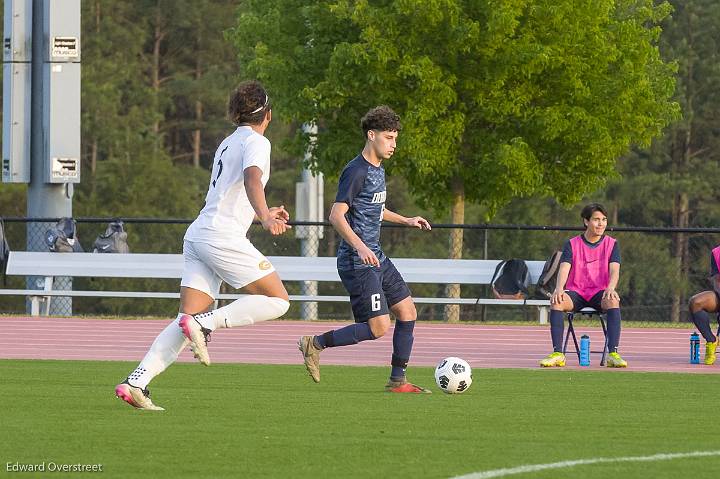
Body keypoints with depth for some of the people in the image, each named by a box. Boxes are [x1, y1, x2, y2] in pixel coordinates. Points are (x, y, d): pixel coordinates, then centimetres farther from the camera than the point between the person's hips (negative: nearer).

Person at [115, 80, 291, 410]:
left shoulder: (228, 144, 25)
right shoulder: (256, 142, -2)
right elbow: (252, 179, -24)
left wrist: (262, 214, 52)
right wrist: (265, 217, -39)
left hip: (198, 235, 8)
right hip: (223, 236, -8)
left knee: (187, 321, 1)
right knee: (277, 300, -2)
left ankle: (136, 382, -13)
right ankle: (205, 323, -17)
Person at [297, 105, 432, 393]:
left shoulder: (378, 170, 14)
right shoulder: (356, 172, -16)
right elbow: (337, 215, -23)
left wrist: (406, 221, 30)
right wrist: (360, 247, -33)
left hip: (376, 258, 10)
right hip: (357, 262, -10)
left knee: (407, 312, 7)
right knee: (378, 327, -13)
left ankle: (397, 380, 13)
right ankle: (315, 344, 0)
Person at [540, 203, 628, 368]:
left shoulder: (611, 244, 7)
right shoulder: (572, 244, 6)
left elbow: (614, 270, -8)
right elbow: (564, 268, -8)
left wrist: (610, 288, -31)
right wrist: (559, 289, -30)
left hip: (600, 293, 0)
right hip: (576, 292, 0)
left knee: (613, 301, -36)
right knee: (556, 301, -33)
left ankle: (613, 354, -40)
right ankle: (557, 354, -34)